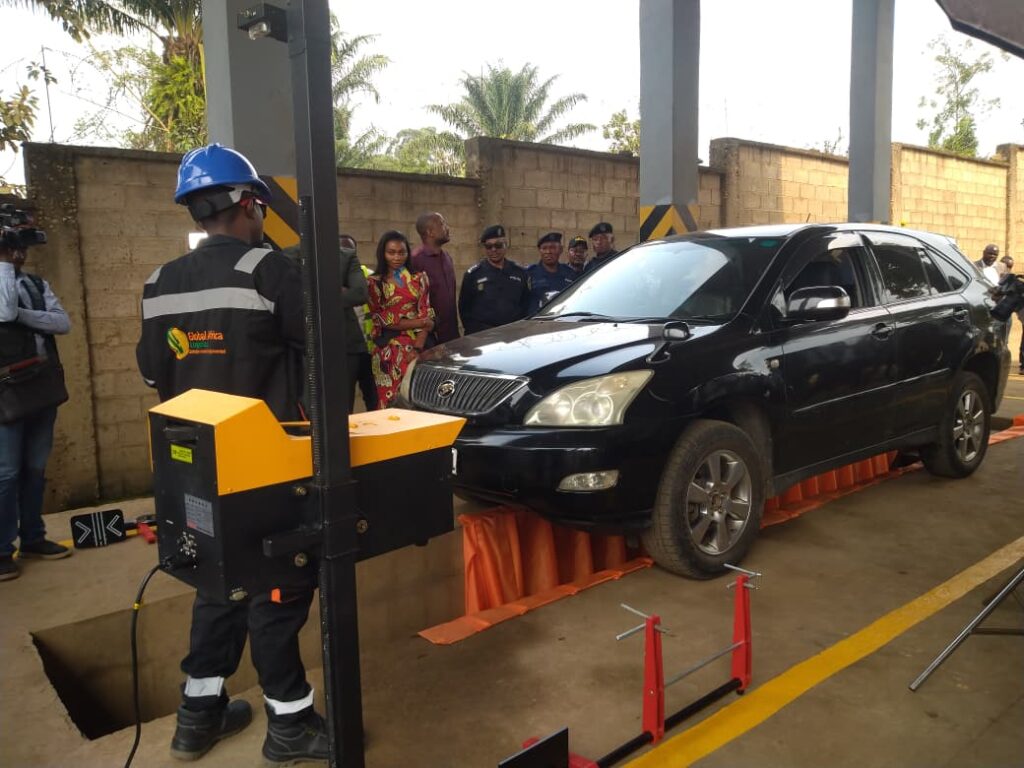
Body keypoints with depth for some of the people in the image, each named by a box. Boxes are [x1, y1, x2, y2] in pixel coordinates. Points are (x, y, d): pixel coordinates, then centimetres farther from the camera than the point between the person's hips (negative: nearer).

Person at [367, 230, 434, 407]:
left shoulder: (419, 278, 9)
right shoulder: (375, 282, 5)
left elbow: (426, 314, 2)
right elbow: (382, 319, -2)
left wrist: (418, 348, -11)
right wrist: (419, 323, -7)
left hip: (416, 346, 1)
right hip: (388, 349, -1)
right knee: (389, 400, -1)